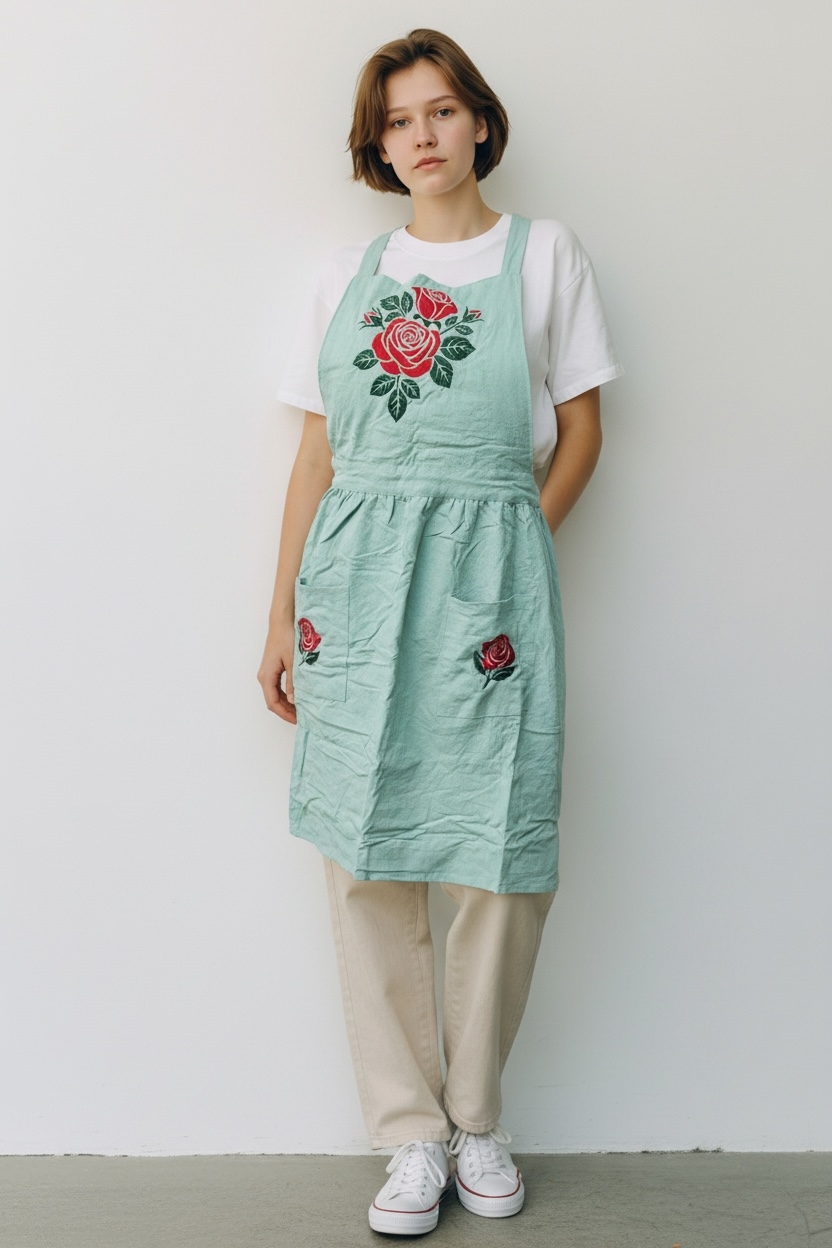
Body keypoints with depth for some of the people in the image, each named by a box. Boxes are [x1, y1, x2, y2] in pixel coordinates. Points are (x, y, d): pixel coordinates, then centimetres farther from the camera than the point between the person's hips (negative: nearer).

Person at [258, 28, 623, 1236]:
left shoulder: (544, 254, 10)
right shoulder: (348, 273, 15)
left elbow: (580, 434, 8)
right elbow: (315, 456, 13)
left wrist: (509, 554, -4)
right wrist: (283, 613, 9)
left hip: (491, 574, -2)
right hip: (355, 583, 2)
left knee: (506, 861, -2)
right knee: (366, 859, 0)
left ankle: (477, 1115, 19)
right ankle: (413, 1133, 14)